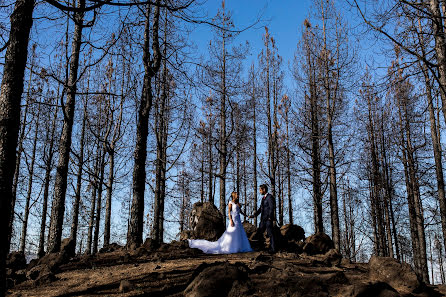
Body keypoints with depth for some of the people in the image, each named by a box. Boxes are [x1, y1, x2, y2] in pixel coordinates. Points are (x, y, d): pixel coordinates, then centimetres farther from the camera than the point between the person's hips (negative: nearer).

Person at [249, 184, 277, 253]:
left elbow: (272, 208, -16)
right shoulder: (263, 198, 19)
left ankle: (272, 249, -1)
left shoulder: (270, 197, -9)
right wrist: (254, 215, 14)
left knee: (270, 234, -5)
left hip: (268, 219, -9)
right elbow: (260, 209, 22)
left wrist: (270, 218, -19)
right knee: (259, 233, 9)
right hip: (263, 219, 9)